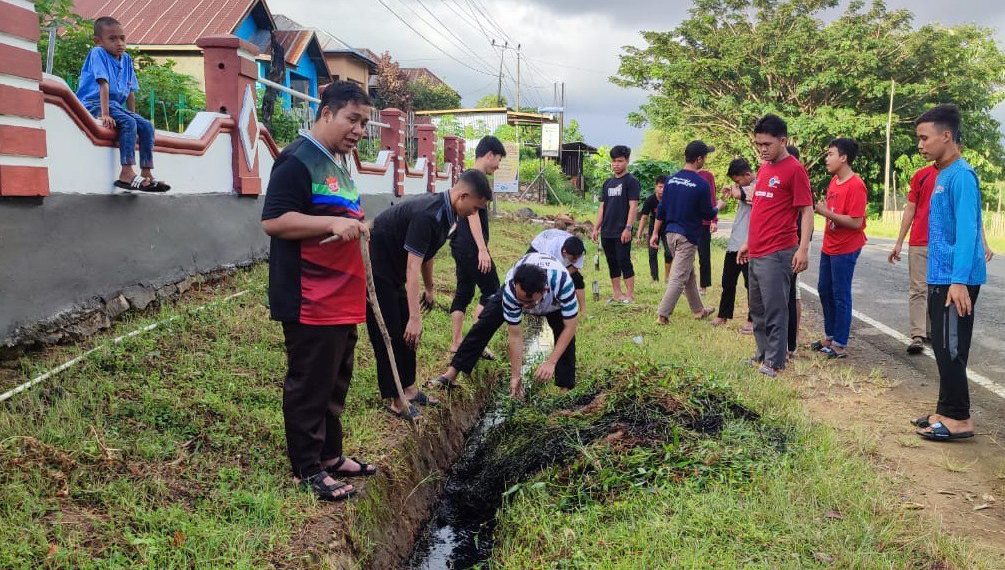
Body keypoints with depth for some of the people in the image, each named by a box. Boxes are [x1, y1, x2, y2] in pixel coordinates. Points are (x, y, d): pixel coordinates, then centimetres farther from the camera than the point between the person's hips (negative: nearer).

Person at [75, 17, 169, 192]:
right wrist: (105, 114, -26)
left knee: (147, 127, -8)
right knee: (128, 123, -29)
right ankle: (127, 174, -34)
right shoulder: (98, 53, -8)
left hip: (116, 105, 7)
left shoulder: (126, 59, 12)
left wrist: (133, 115, 11)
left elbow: (130, 92, 15)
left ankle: (146, 174, -8)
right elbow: (103, 84, -20)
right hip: (94, 104, -7)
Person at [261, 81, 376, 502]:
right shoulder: (298, 160, -13)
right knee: (309, 386, 1)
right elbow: (273, 221, -21)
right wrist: (332, 223, -28)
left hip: (342, 298, 10)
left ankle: (330, 454, 31)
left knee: (336, 382, 18)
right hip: (311, 301, -10)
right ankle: (307, 468, 12)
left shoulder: (337, 162, 17)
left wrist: (354, 227, 12)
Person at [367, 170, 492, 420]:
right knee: (389, 335, -5)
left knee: (406, 332, 13)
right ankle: (396, 402, 4)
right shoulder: (427, 215, -30)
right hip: (376, 271, -10)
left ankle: (408, 388, 25)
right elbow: (413, 268, -33)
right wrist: (415, 318, -33)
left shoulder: (445, 213, 0)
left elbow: (427, 255, 15)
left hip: (393, 272, 10)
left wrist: (429, 289, 25)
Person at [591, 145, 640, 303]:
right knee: (612, 264, 9)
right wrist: (596, 227, 10)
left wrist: (628, 228, -18)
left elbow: (633, 206, -11)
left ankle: (630, 295, 0)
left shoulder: (631, 182, -4)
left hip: (622, 232, -7)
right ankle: (617, 295, 15)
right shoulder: (608, 183, 16)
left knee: (624, 262, -6)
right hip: (607, 232, 7)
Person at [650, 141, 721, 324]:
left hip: (670, 233, 7)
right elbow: (708, 214, -5)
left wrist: (655, 233, 12)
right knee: (679, 277, -3)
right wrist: (718, 207, 16)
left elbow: (661, 210, 6)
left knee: (689, 273, 19)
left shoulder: (671, 180, 4)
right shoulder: (701, 184, -14)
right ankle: (662, 314, -7)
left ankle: (698, 309, 30)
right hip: (688, 236, -7)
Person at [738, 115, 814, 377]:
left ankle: (775, 361, 4)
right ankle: (763, 353, 26)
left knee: (775, 309, -4)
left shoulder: (794, 169, -8)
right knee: (757, 308, 15)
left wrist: (803, 249, -18)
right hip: (755, 253, 8)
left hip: (777, 254, -8)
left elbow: (807, 211, -11)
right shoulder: (763, 169, 15)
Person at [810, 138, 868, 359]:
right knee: (824, 290, 16)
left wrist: (827, 213, -22)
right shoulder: (834, 180, 9)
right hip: (829, 247, 9)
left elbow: (856, 222, -23)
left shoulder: (856, 186, -18)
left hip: (845, 249, -9)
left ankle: (840, 345, 9)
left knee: (840, 295, -1)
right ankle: (829, 336, 31)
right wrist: (822, 207, 4)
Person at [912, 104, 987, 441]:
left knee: (951, 348, -4)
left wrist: (959, 281, -26)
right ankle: (947, 411, 22)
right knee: (943, 347, 13)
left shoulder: (961, 175, -14)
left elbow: (967, 231, -21)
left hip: (955, 280, -9)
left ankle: (959, 419, 4)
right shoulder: (942, 175, 15)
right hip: (940, 277, 10)